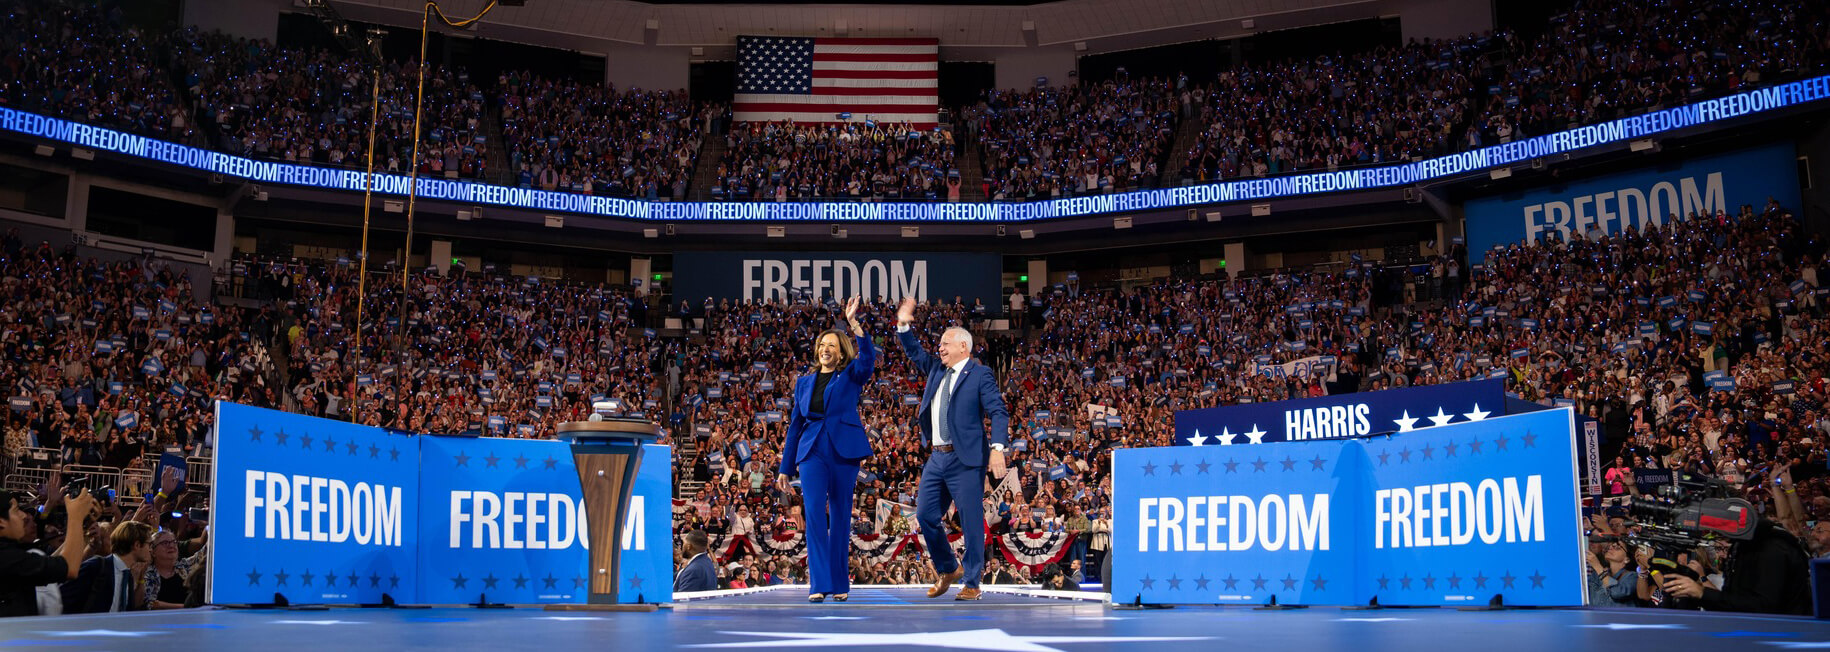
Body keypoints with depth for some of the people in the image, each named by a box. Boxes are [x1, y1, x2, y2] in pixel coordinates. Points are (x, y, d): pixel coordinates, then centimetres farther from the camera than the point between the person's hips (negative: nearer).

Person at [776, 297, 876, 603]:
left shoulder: (851, 376, 8)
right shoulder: (804, 382, 16)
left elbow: (868, 357, -15)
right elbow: (795, 425, 16)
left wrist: (854, 323, -25)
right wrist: (785, 468, 13)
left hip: (844, 452, -1)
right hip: (812, 452, 2)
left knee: (840, 517, 3)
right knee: (814, 514, -11)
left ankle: (839, 584, 12)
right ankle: (818, 584, -11)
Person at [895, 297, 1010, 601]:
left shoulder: (980, 375, -5)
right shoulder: (937, 370, 16)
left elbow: (998, 412, -13)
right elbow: (915, 353, 28)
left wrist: (997, 448, -25)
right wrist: (903, 326, 13)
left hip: (965, 460, -8)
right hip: (937, 458, 8)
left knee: (971, 522, -3)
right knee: (926, 516, 9)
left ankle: (971, 583, 5)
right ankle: (948, 570, 27)